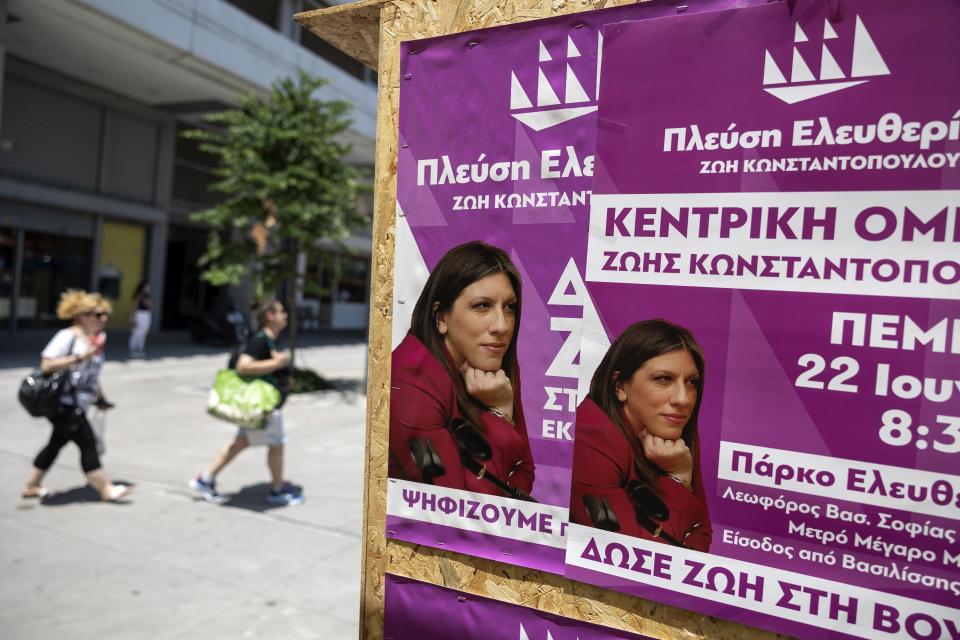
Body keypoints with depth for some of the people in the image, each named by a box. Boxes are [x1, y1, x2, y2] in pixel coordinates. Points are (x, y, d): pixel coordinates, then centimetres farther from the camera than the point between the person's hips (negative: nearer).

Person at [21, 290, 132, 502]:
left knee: (56, 443, 17)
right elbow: (46, 365, -22)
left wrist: (100, 398, 18)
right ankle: (105, 489, 2)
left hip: (77, 406, 9)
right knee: (87, 442, -6)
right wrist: (79, 357, -27)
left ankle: (31, 486, 32)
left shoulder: (95, 340, 12)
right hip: (62, 403, -9)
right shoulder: (68, 336, -15)